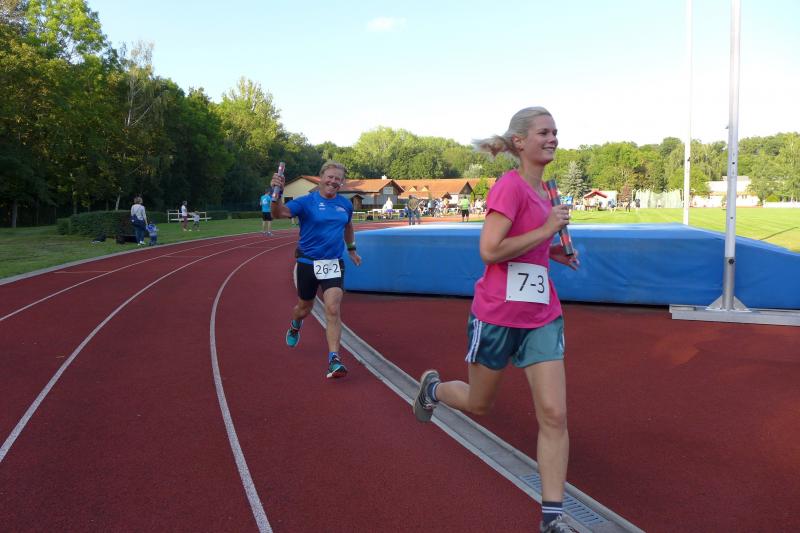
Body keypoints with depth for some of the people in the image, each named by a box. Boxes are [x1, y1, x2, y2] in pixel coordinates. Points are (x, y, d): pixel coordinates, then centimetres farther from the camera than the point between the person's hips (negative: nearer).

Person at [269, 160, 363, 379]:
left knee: (333, 310, -14)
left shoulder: (345, 204, 2)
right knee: (304, 308, 18)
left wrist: (352, 249, 29)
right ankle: (295, 326, 55)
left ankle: (334, 360, -12)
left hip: (333, 263, 2)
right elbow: (279, 213, -27)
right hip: (307, 262, -1)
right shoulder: (306, 201, -12)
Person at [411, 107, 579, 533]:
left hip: (541, 317, 6)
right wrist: (547, 230, -19)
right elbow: (489, 251, -24)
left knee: (554, 414, -2)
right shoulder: (509, 186, -16)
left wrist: (554, 252, 7)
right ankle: (433, 387, 50)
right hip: (497, 315, -6)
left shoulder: (541, 190, 9)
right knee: (479, 405, 16)